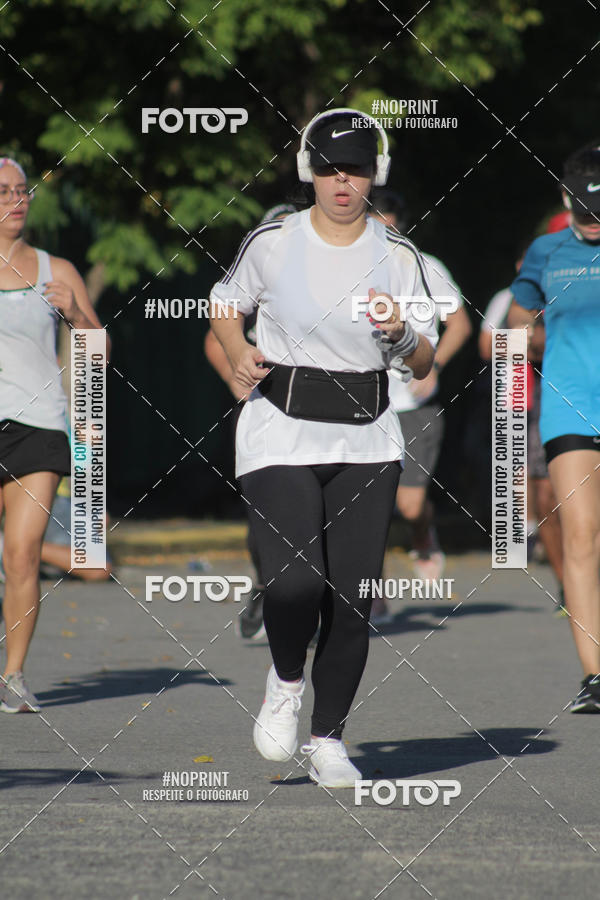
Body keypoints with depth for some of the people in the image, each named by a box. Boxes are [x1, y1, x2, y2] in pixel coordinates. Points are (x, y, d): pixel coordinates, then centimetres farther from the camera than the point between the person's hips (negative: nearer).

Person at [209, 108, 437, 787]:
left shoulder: (397, 258, 3)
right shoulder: (271, 243, -2)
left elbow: (423, 364, 7)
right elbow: (225, 305, 15)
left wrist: (402, 335, -15)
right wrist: (240, 355, -5)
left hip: (366, 443, 2)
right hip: (281, 434, -2)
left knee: (353, 600, -1)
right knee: (294, 585, -17)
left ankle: (328, 739, 16)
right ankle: (285, 679, 16)